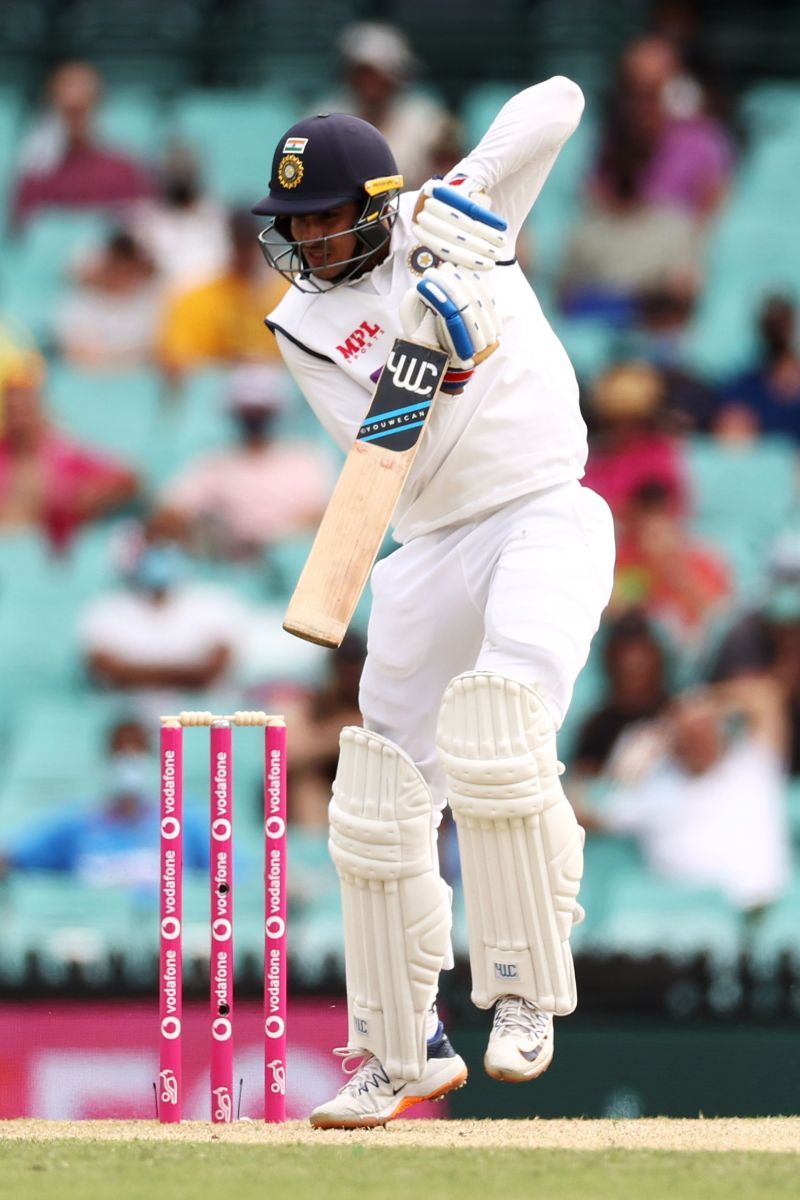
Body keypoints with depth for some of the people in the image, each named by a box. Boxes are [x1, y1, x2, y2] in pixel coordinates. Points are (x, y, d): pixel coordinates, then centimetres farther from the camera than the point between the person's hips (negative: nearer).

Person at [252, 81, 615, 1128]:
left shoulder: (452, 219, 2)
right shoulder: (304, 326, 4)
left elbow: (558, 102, -3)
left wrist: (473, 192, -12)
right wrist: (445, 365, -21)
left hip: (547, 518, -4)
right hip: (431, 552, 4)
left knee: (496, 734, -30)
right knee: (380, 803, 4)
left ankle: (526, 987, -17)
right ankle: (405, 1052, 19)